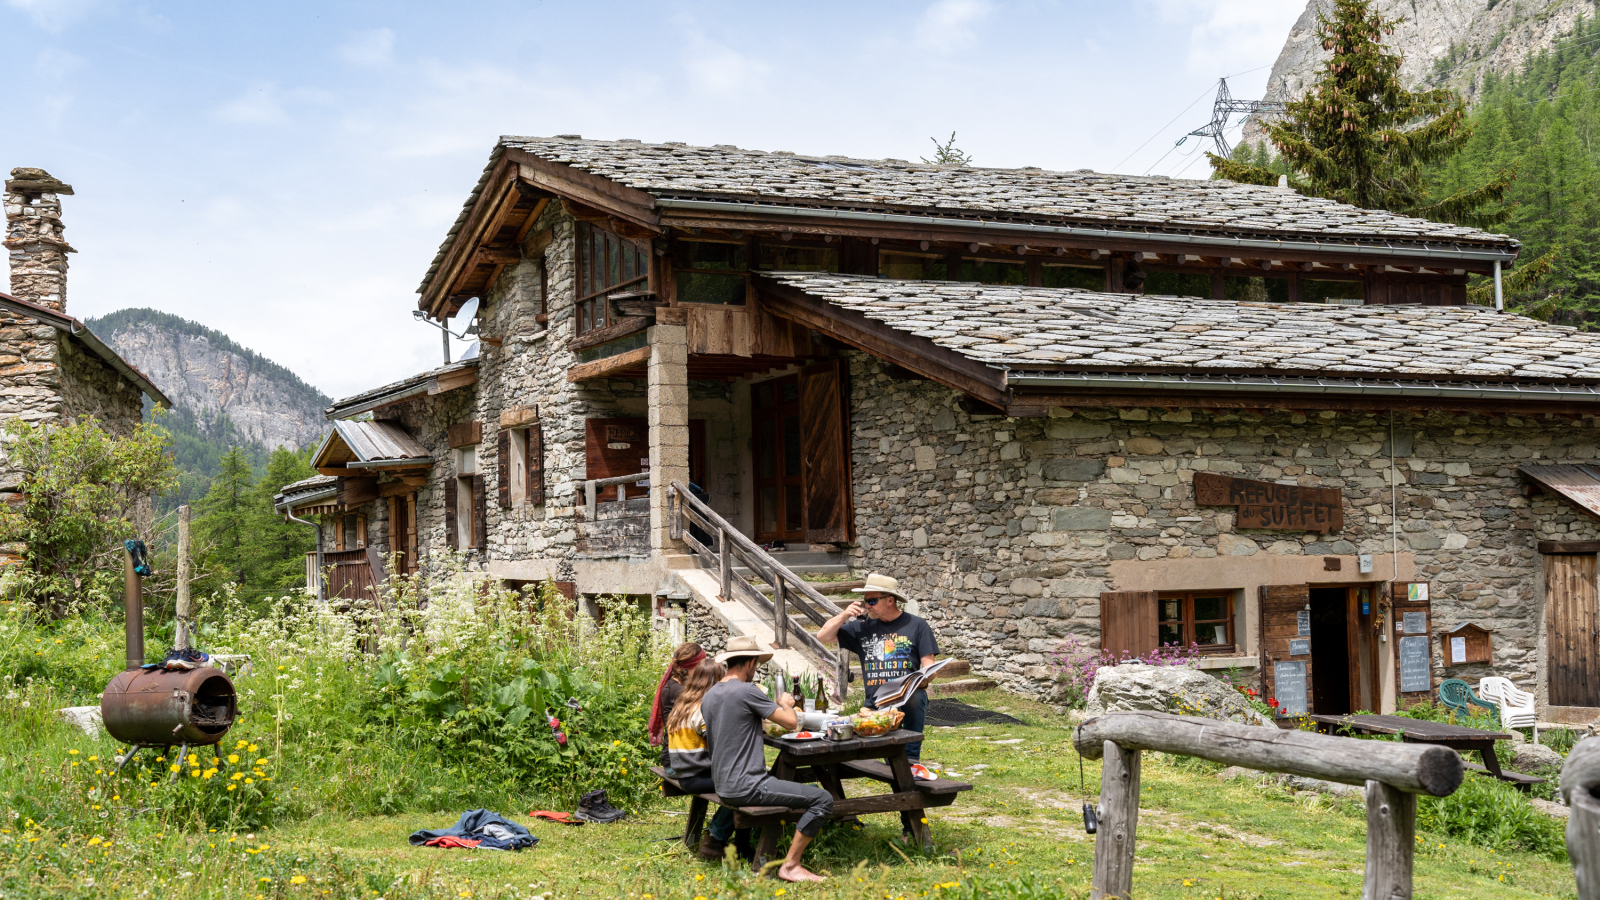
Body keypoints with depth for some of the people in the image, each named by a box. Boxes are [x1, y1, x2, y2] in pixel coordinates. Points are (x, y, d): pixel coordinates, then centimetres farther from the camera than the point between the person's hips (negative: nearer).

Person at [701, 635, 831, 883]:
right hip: (746, 787, -9)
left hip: (722, 787, 9)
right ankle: (790, 866, -9)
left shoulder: (709, 696, 10)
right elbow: (791, 722, -12)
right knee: (823, 800, -10)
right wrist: (786, 704, 8)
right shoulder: (747, 691, -15)